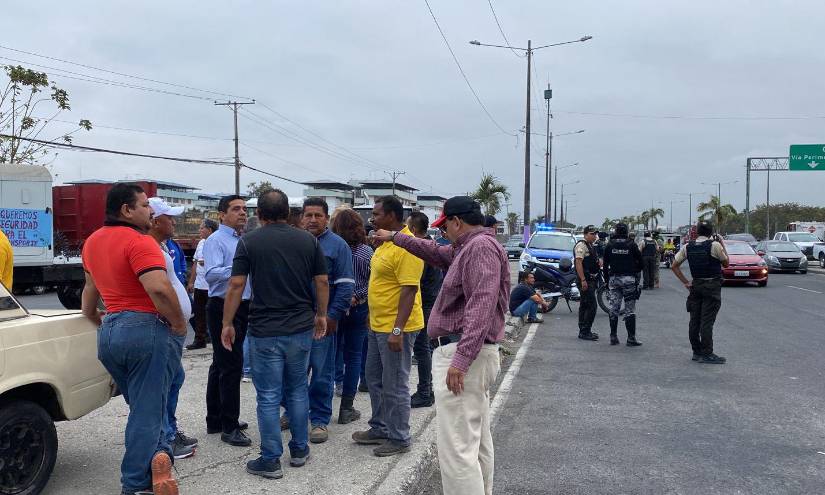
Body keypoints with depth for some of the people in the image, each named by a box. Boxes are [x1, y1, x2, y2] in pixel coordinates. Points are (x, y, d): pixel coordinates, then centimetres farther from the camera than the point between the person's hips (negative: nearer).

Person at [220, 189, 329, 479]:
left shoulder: (249, 242, -5)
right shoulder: (309, 240, 1)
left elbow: (236, 286, -8)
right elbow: (322, 282, 3)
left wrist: (227, 324, 2)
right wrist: (321, 315, 16)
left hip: (264, 332, -3)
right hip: (301, 328, 3)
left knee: (268, 397, 4)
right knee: (297, 390, 18)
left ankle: (270, 460, 11)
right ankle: (299, 450, 27)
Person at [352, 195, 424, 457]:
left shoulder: (406, 247, -20)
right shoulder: (386, 243, 12)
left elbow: (409, 289, -24)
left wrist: (397, 329, -26)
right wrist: (374, 318, 23)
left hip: (396, 328, -10)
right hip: (378, 325, 10)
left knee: (394, 386, 1)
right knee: (375, 379, 19)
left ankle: (399, 438, 15)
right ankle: (380, 429, 33)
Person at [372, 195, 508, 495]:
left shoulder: (481, 247, -14)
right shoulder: (470, 247, 18)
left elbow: (481, 306, -24)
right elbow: (435, 252, 34)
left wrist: (461, 360, -29)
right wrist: (394, 238, 41)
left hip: (461, 353, -11)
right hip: (473, 355, 11)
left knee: (456, 447, -11)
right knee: (479, 441, 16)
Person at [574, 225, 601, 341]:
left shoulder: (591, 247, 19)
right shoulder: (581, 245, -12)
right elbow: (578, 263, -20)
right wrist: (583, 280, -25)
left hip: (591, 280, 11)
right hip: (585, 281, -11)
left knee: (584, 306, 13)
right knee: (591, 306, -13)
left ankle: (583, 331, 18)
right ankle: (585, 331, -11)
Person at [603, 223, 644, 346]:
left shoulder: (609, 245, 3)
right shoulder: (632, 245, -3)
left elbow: (605, 265, 5)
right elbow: (640, 262, -1)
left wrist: (606, 280, 12)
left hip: (613, 279, 2)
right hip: (629, 279, -2)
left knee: (613, 309, 8)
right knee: (630, 310, 0)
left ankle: (613, 337, 9)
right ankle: (631, 338, 0)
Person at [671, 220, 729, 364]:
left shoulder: (688, 247, 3)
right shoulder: (714, 245, -11)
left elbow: (674, 266, 4)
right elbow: (726, 263, 3)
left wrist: (686, 282, 7)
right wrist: (722, 244, 8)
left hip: (695, 285, 5)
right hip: (712, 286, -5)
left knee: (694, 320, 9)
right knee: (707, 321, -5)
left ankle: (697, 352, 17)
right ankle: (707, 354, -2)